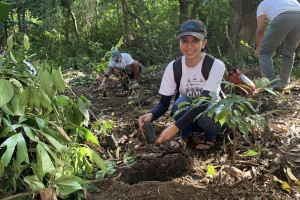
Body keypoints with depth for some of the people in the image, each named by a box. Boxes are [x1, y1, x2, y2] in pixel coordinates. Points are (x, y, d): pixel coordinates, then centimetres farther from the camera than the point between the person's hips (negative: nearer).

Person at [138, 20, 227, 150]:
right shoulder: (173, 67, -15)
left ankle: (210, 136, 0)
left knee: (205, 116, -36)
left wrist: (176, 126, -46)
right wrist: (151, 115, -38)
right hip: (187, 116, 2)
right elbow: (163, 103, -14)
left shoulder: (216, 65, -24)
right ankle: (185, 135, -1)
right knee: (182, 102, -32)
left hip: (211, 112, -1)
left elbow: (204, 102, -34)